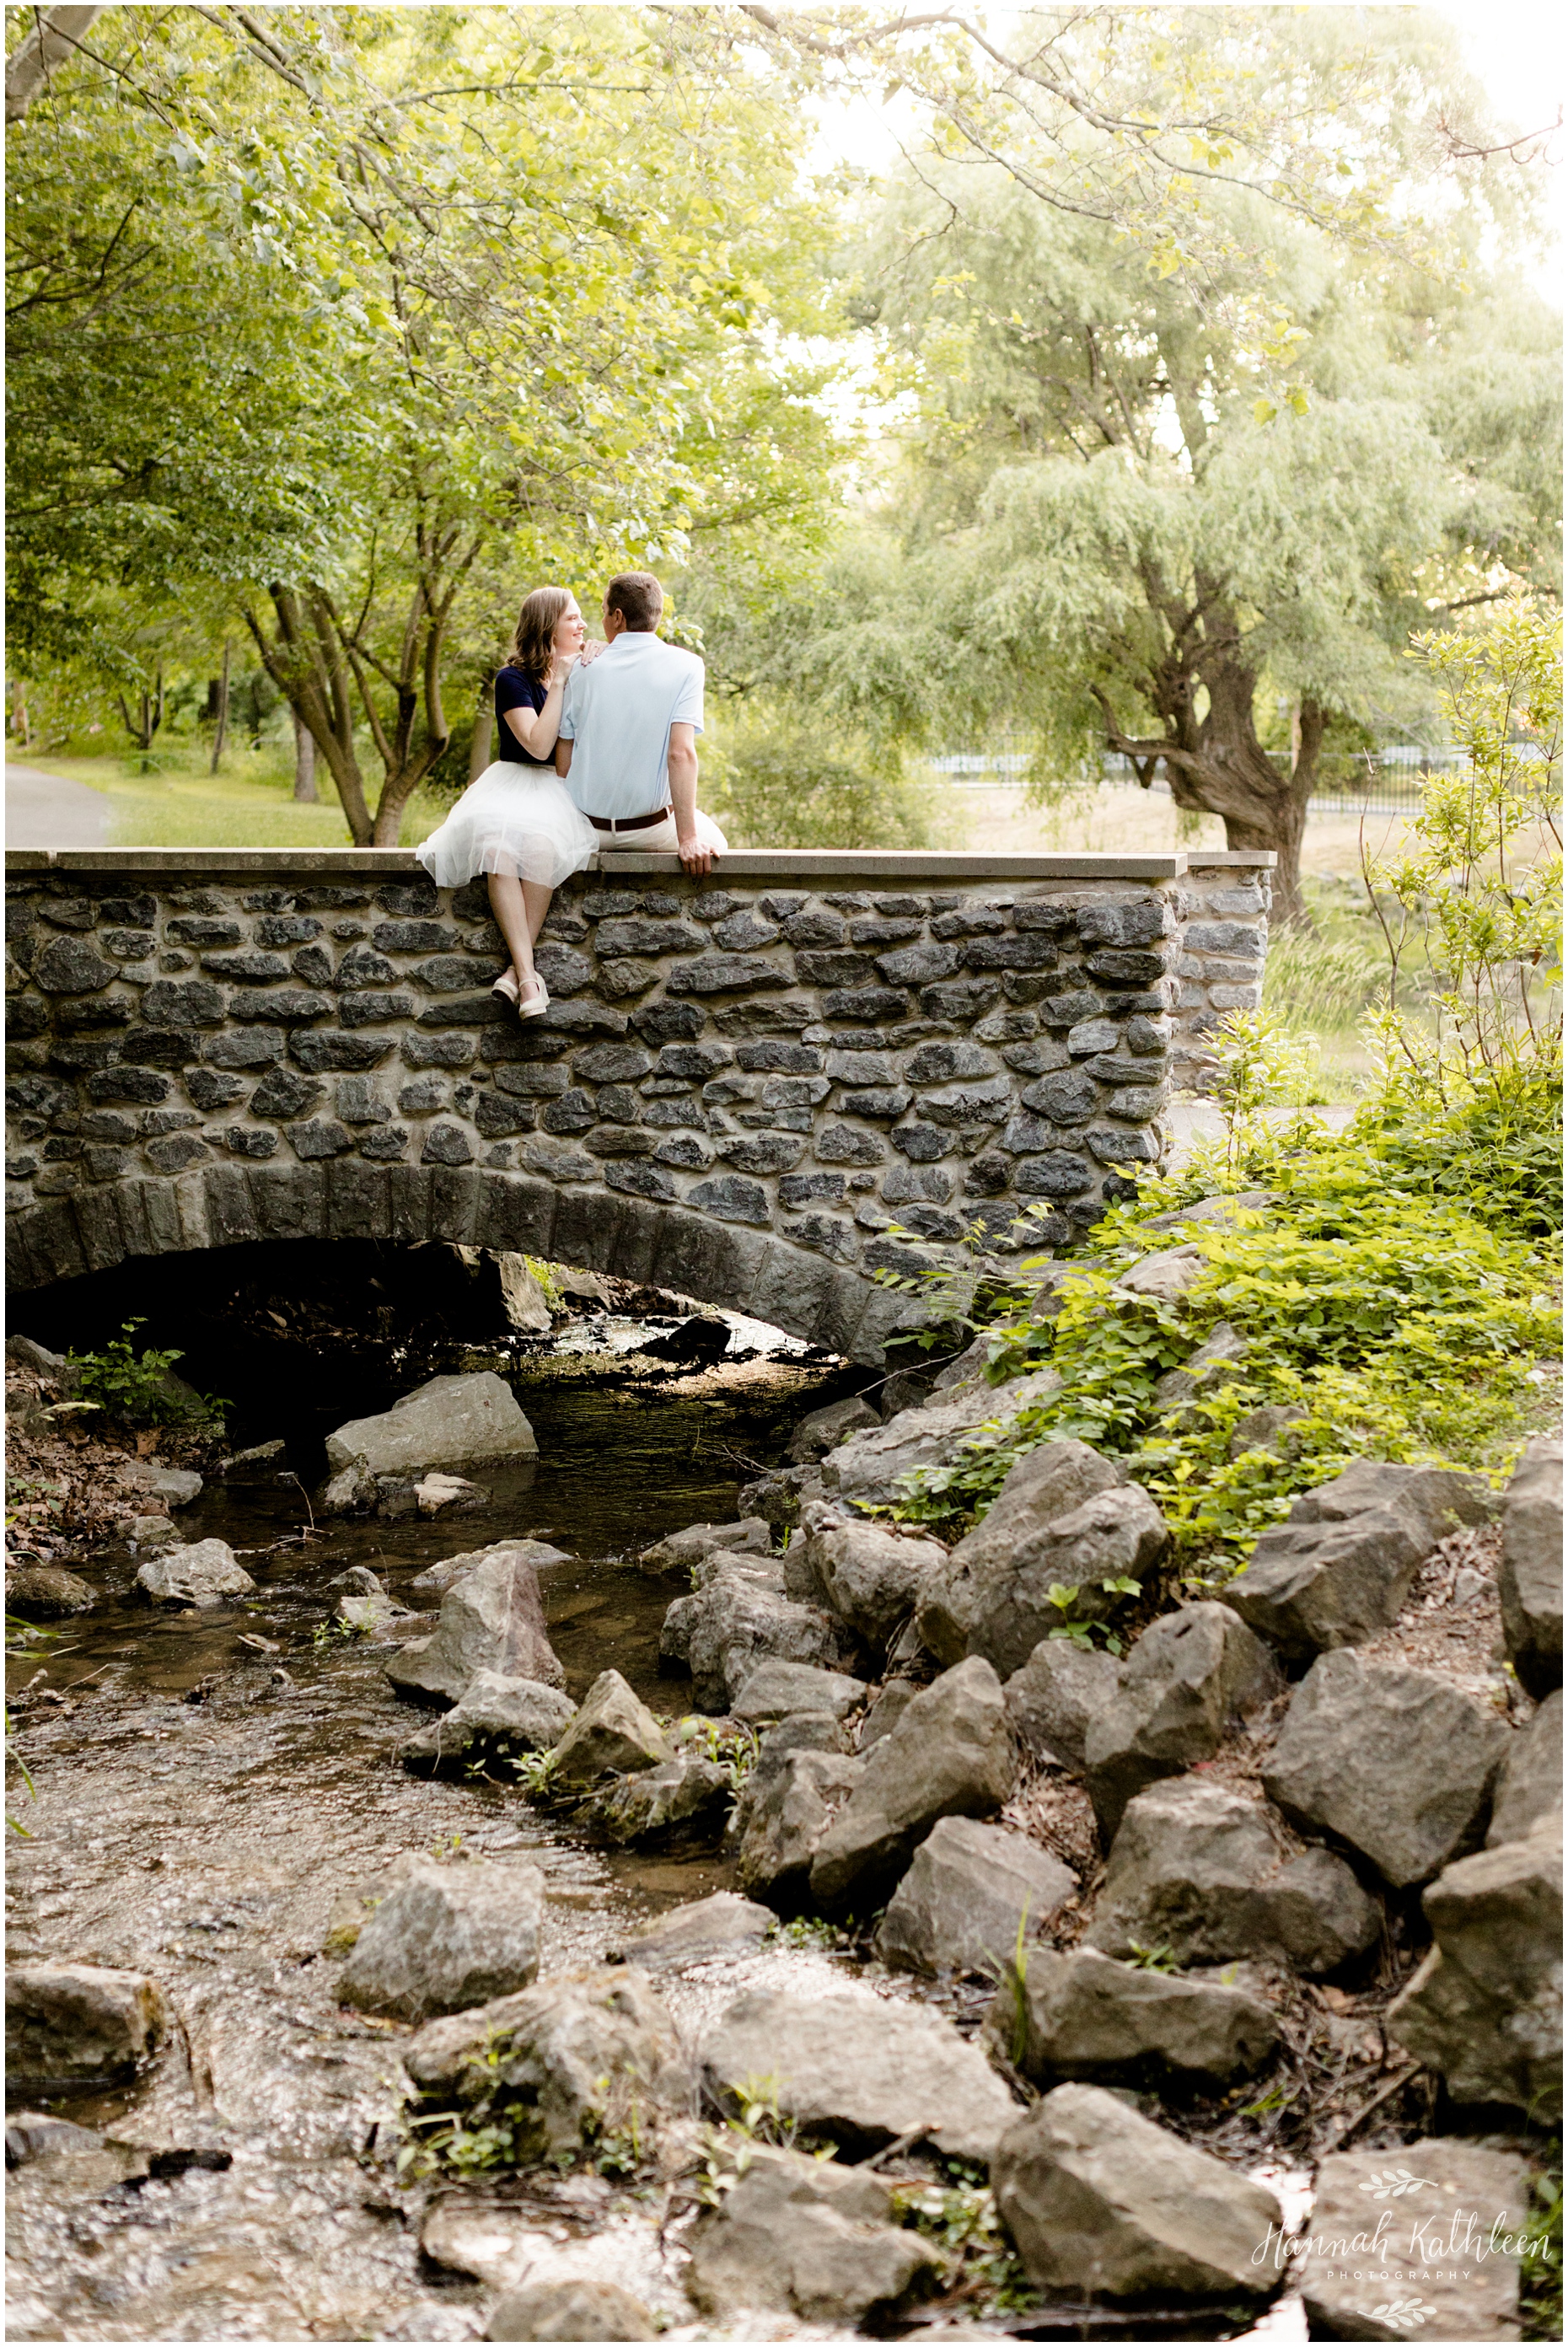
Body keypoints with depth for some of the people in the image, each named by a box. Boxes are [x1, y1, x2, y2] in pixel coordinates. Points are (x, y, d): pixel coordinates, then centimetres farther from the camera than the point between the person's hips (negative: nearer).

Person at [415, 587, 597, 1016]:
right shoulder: (513, 680, 0)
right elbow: (539, 746, -13)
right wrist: (558, 683, -12)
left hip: (563, 791, 1)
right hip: (515, 784, -1)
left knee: (541, 842, -36)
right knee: (499, 844, -37)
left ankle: (517, 970, -36)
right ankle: (527, 973, -42)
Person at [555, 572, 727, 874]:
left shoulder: (584, 670, -1)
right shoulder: (685, 665, -9)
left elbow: (562, 763, 0)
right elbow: (681, 752, -19)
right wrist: (688, 840, -21)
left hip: (588, 829, 3)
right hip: (651, 831, -3)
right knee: (711, 847, 24)